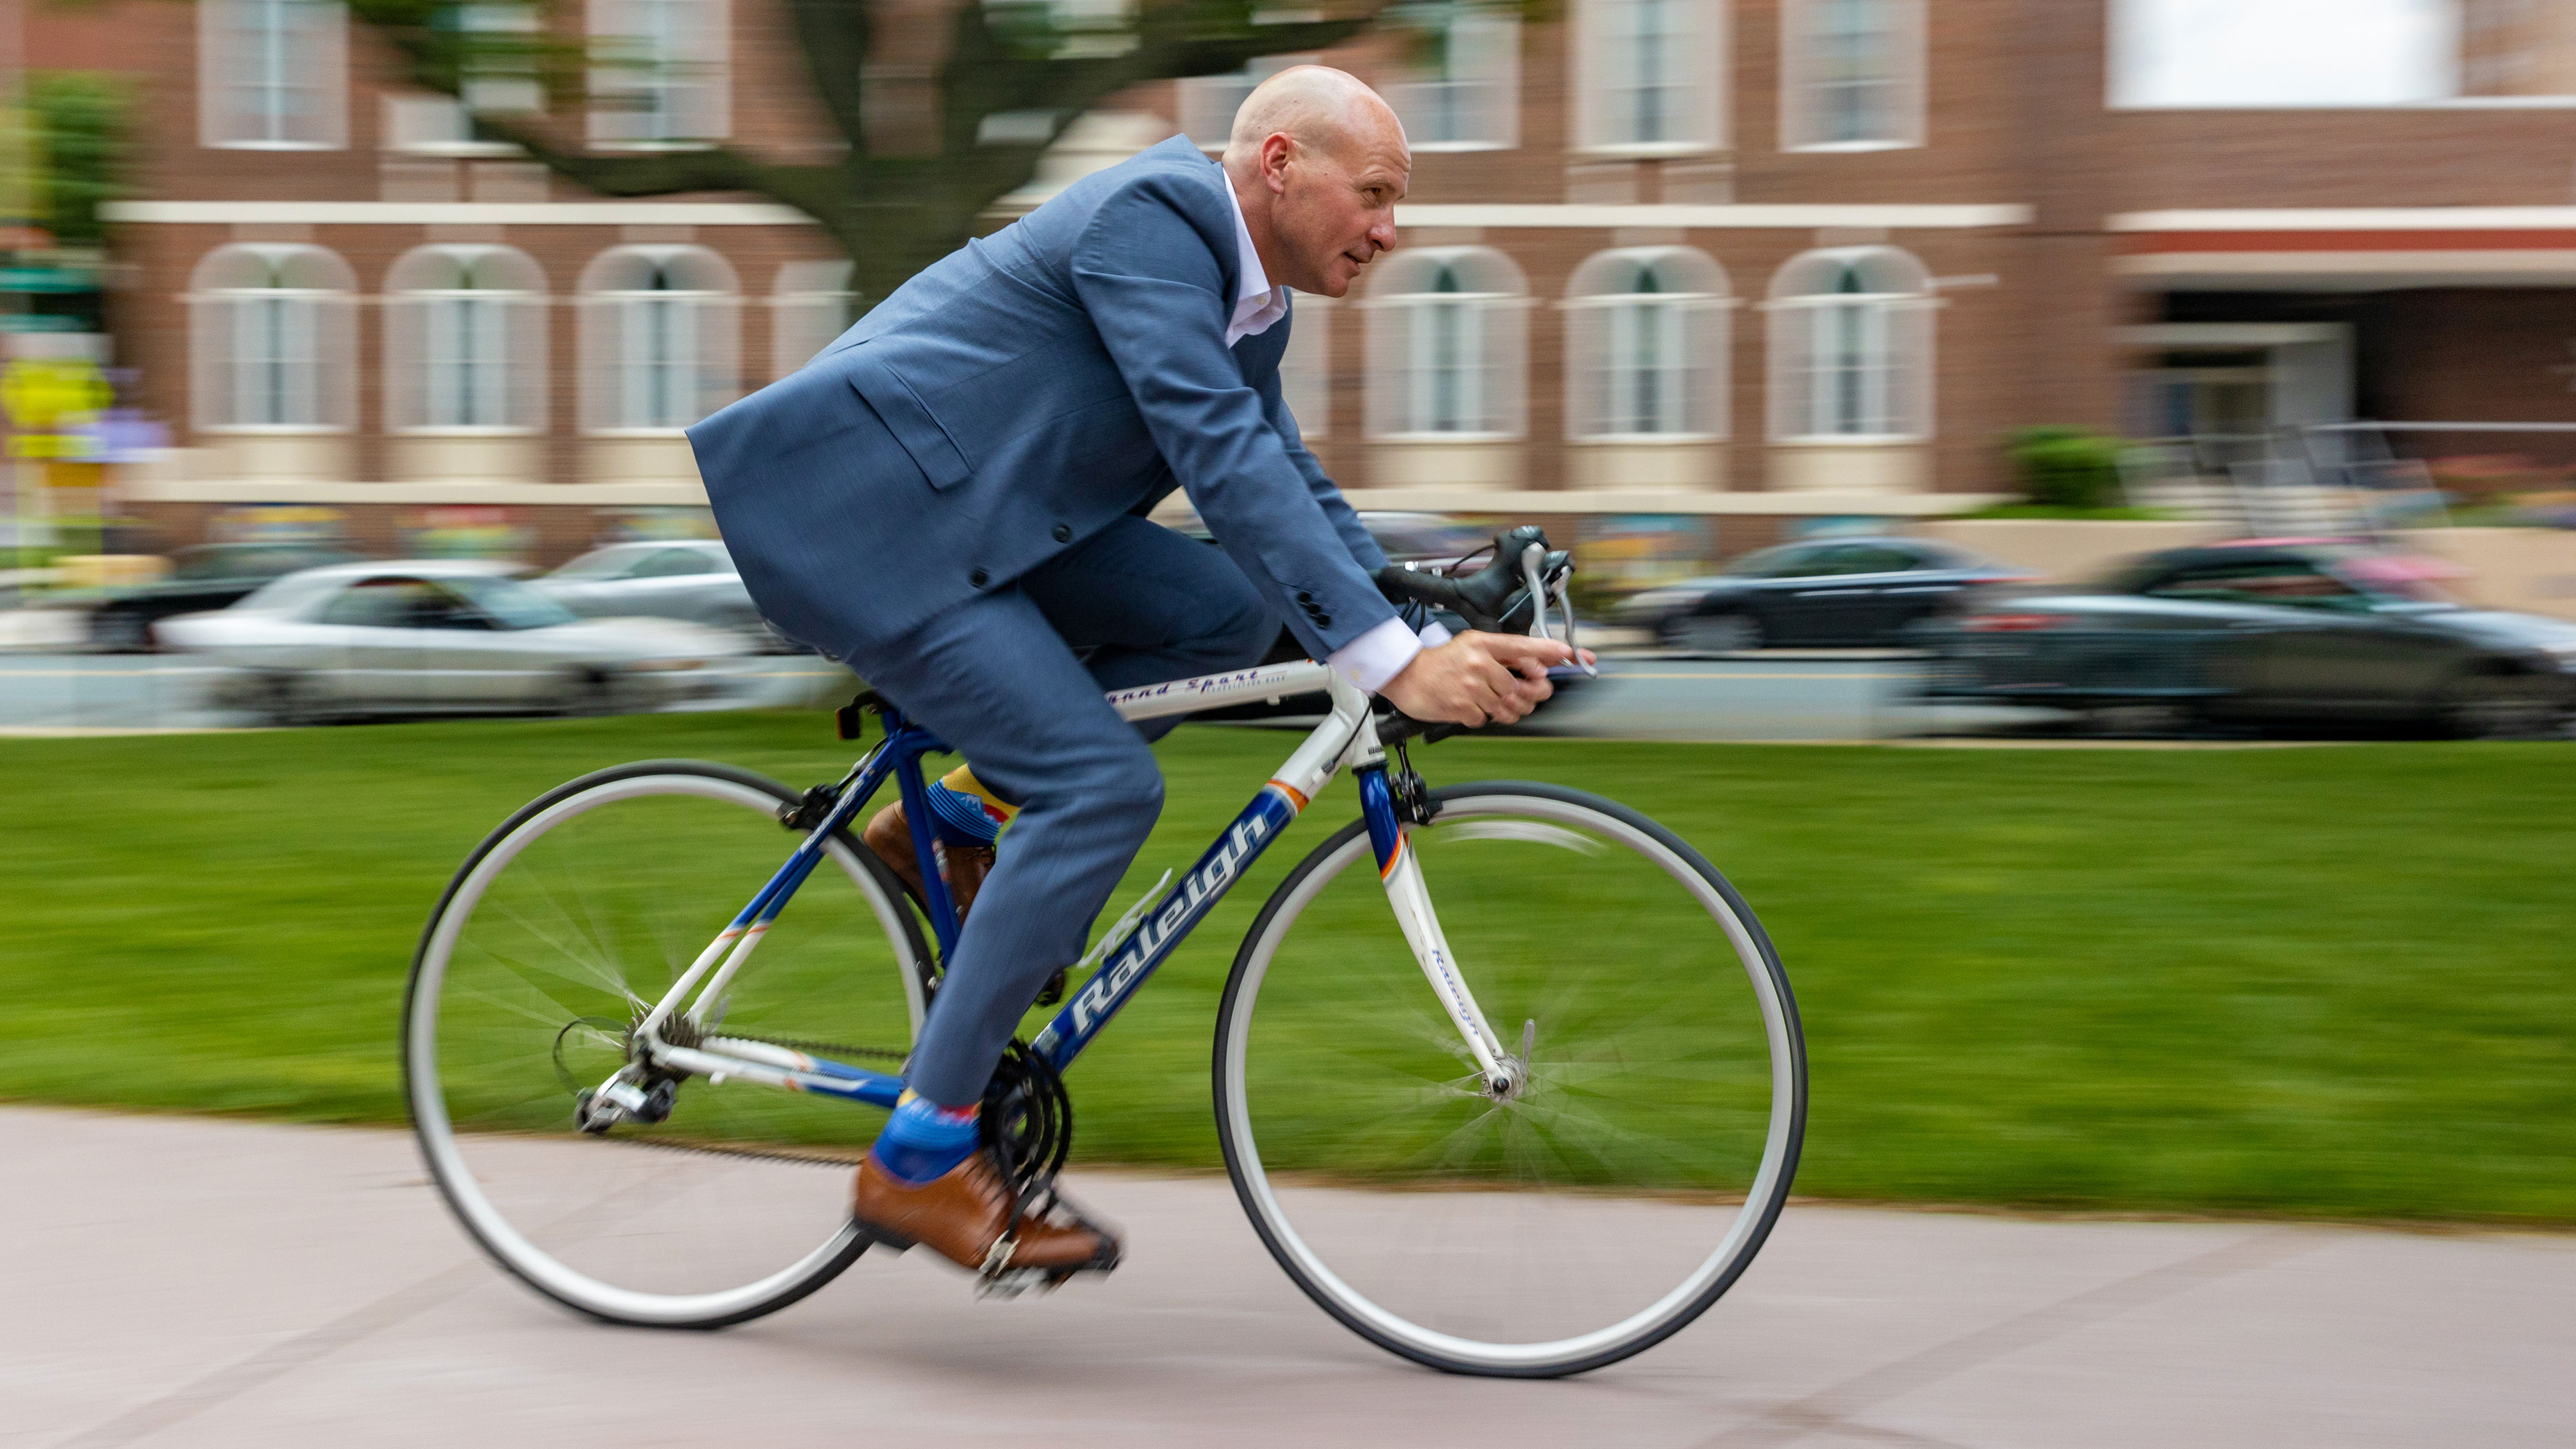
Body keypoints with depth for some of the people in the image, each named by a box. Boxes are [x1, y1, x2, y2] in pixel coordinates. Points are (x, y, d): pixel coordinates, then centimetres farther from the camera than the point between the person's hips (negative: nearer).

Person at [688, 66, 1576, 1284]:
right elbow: (1220, 455, -28)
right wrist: (1390, 660, -33)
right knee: (1103, 784, -17)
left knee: (1225, 613, -1)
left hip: (976, 511, 10)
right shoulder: (1154, 214, -19)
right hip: (860, 502, -10)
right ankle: (920, 1161, -12)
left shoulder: (1249, 301, 11)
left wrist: (1433, 635, 0)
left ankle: (962, 819, 9)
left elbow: (1286, 488, 16)